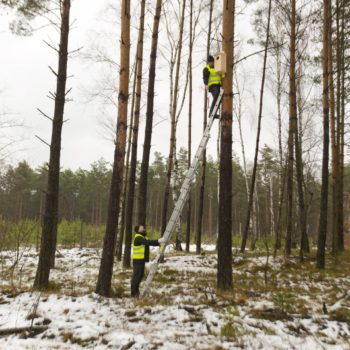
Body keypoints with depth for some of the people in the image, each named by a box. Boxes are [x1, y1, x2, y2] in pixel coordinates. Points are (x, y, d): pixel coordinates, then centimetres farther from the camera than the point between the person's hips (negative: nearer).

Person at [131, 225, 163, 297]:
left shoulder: (143, 237, 19)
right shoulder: (138, 238, -14)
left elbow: (149, 242, 12)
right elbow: (147, 242, -27)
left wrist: (159, 242, -2)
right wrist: (158, 241, -28)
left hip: (142, 260, 10)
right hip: (138, 260, -10)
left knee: (140, 275, 15)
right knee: (136, 276, -7)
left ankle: (136, 290, 27)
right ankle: (133, 293, -2)